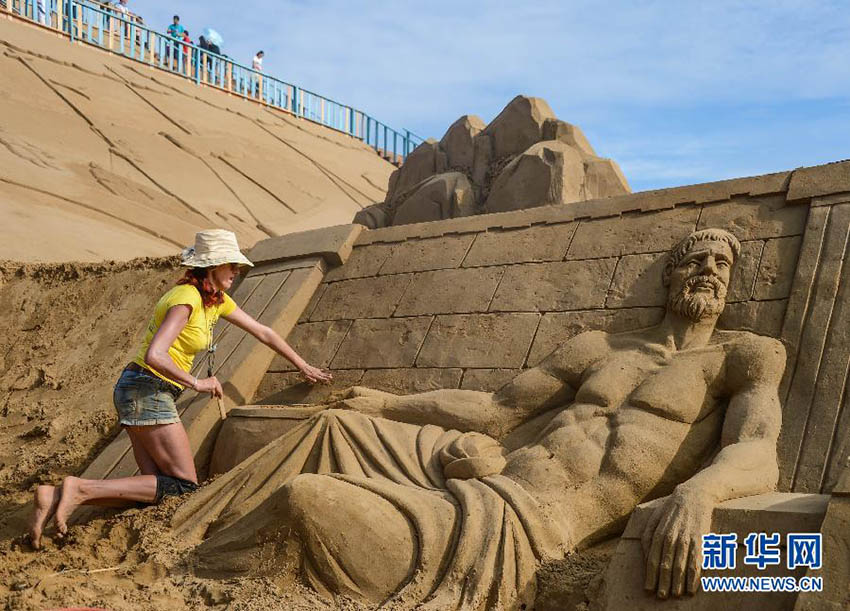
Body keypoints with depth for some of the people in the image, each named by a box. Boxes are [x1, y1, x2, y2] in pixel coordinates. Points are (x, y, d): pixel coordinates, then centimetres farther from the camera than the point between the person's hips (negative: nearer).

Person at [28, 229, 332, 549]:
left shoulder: (217, 299, 11)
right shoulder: (186, 299, -18)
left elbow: (263, 332, 20)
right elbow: (154, 356, -29)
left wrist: (304, 366, 25)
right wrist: (197, 383, -17)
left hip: (137, 392, 9)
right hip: (146, 392, -9)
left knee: (158, 485, 4)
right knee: (184, 486, -6)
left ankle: (55, 496, -1)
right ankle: (81, 489, -12)